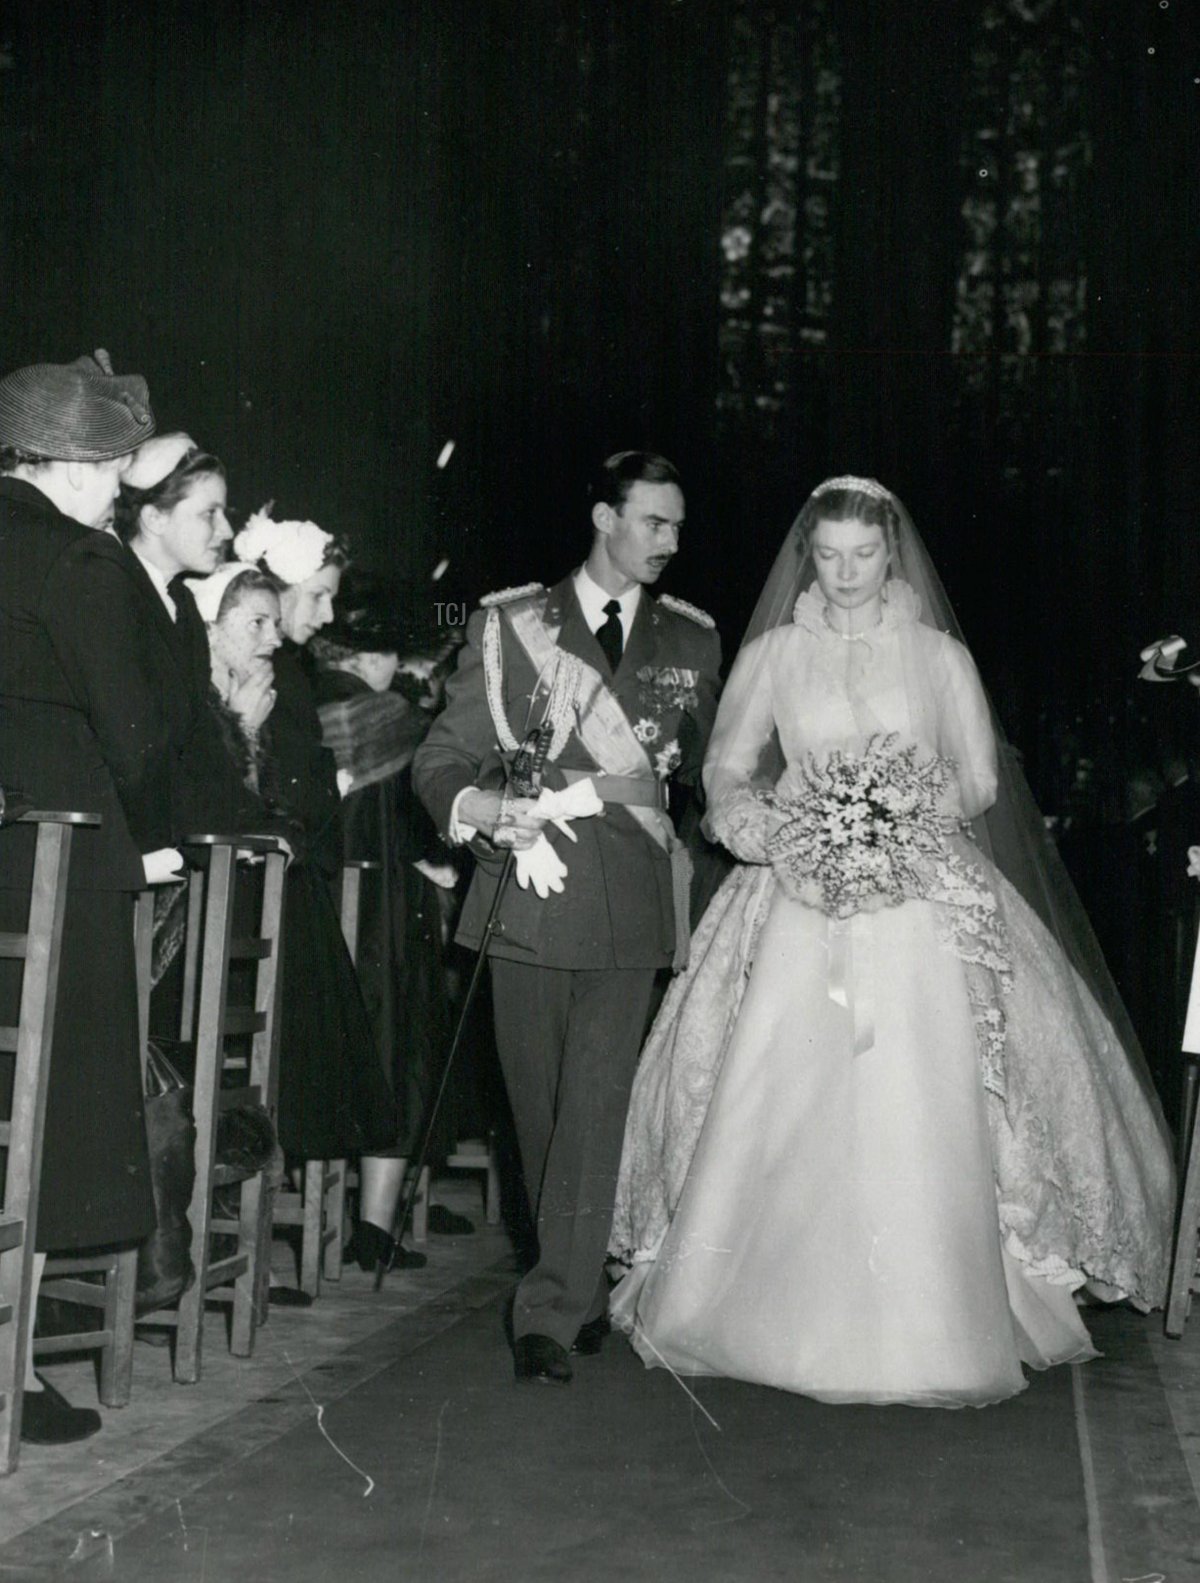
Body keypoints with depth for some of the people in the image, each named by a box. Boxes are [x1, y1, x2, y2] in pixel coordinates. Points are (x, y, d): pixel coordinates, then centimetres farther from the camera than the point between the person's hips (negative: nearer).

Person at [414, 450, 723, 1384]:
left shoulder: (691, 641, 12)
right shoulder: (512, 624, 6)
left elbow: (705, 765, 22)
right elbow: (443, 758, 2)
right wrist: (480, 804, -17)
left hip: (630, 904, 0)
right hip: (530, 890, 0)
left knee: (595, 1106, -9)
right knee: (538, 1108, 8)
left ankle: (550, 1314, -6)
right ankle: (585, 1289, 25)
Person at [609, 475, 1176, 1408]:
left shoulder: (940, 656, 6)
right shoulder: (772, 655, 7)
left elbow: (979, 781, 8)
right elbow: (726, 771, 11)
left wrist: (909, 807, -11)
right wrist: (772, 823, -9)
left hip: (920, 903, -1)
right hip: (800, 908, 1)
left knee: (917, 1113, -6)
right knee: (773, 1107, -3)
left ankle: (924, 1324, 7)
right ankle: (773, 1302, 12)